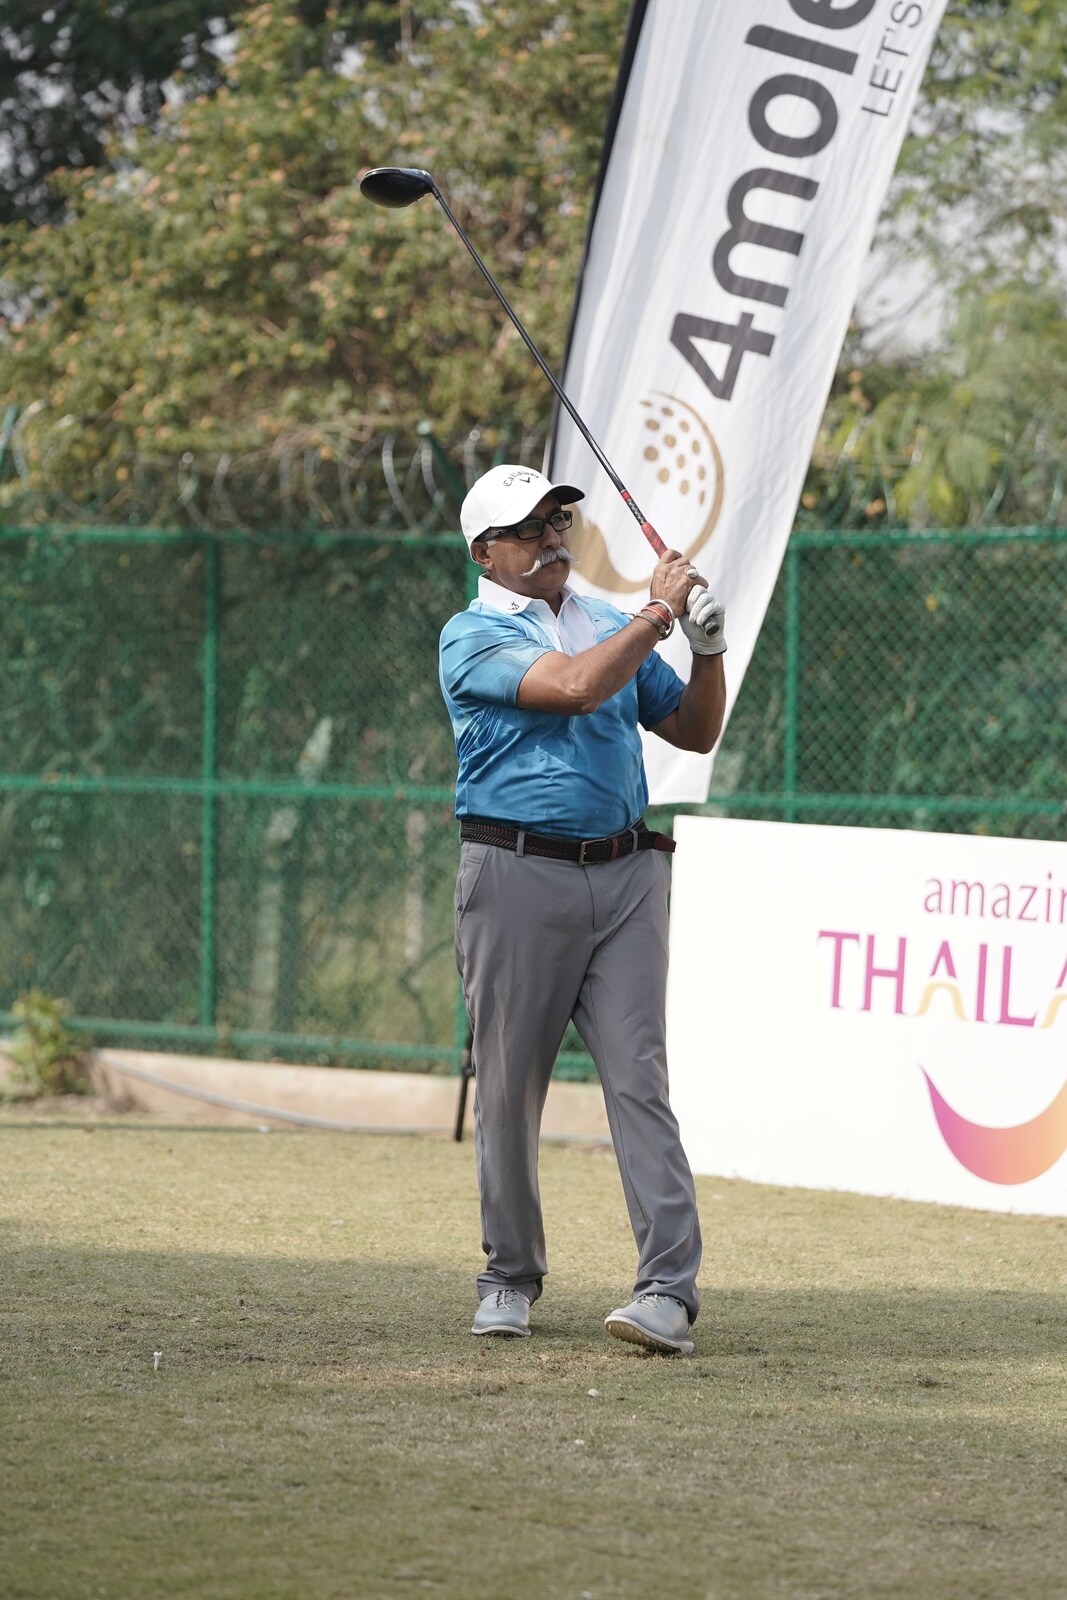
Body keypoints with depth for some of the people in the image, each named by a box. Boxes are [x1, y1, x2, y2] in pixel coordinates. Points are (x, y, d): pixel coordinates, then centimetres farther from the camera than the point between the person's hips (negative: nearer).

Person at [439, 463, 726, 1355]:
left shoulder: (611, 625, 17)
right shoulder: (474, 636, -2)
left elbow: (695, 732, 20)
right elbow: (574, 686, -18)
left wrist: (709, 648, 3)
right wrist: (659, 614, -12)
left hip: (625, 873, 3)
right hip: (518, 874, -3)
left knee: (638, 1074, -8)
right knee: (510, 1085, 4)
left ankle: (670, 1291, -15)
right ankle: (511, 1277, 20)